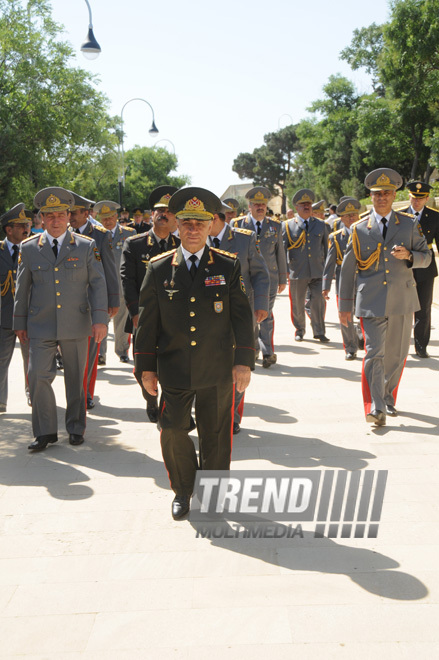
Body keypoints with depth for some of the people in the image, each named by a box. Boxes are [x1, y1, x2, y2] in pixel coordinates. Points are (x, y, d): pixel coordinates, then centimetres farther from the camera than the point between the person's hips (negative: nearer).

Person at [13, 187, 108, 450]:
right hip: (41, 326, 1)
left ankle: (76, 428, 26)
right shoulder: (29, 247, 5)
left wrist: (100, 319, -8)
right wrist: (20, 323, 10)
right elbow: (22, 287, 10)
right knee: (38, 375, -7)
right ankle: (45, 431, 9)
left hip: (76, 325, 0)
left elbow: (98, 283, 0)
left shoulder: (86, 246, 2)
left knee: (76, 379, 9)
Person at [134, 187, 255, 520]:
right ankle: (183, 490, 24)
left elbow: (242, 316, 1)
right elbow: (148, 320, 5)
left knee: (215, 433, 9)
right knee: (173, 430, 0)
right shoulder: (159, 268, 2)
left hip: (217, 369, 0)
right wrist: (146, 367, 3)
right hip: (174, 369, 0)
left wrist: (244, 362, -4)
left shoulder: (228, 266, 1)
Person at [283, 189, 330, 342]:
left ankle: (319, 332, 5)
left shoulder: (321, 225, 13)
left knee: (318, 301, -6)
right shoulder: (288, 226, 5)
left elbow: (326, 248, 17)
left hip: (318, 272, 1)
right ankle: (299, 330, 25)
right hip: (297, 272, -1)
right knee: (298, 304, 7)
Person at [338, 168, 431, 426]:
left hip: (402, 300, 2)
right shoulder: (359, 229, 4)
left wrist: (408, 256, -14)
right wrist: (345, 305, 5)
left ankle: (388, 396, 33)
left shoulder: (409, 224, 7)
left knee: (397, 354, 11)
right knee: (374, 352, -10)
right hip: (371, 302, -2)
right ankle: (377, 407, -6)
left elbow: (426, 257, 10)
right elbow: (348, 269, 7)